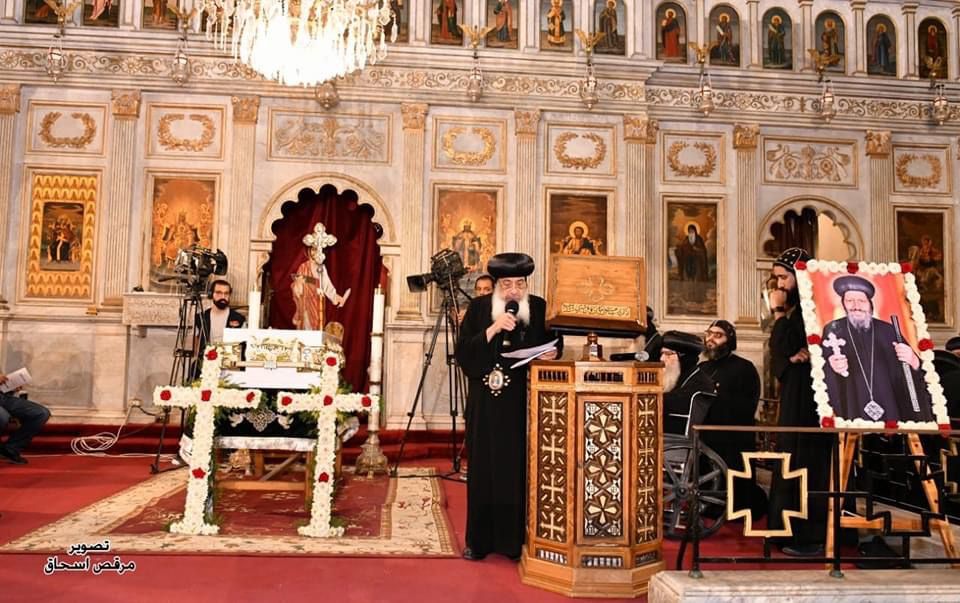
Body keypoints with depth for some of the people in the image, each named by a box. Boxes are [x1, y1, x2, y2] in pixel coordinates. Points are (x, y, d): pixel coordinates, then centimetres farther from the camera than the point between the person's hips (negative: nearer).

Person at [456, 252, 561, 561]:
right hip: (487, 401, 0)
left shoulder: (539, 308, 3)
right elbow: (463, 351, -6)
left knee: (519, 467, 0)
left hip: (523, 402, 0)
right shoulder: (479, 308, 1)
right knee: (484, 467, 4)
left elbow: (554, 345, 14)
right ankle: (481, 539, 14)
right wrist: (492, 330, -18)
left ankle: (516, 537, 12)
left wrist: (552, 353, -9)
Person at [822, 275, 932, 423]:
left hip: (890, 411, 1)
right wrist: (831, 368, -24)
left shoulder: (888, 331, 3)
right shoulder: (832, 330, -1)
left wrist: (912, 360, -21)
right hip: (852, 411, -1)